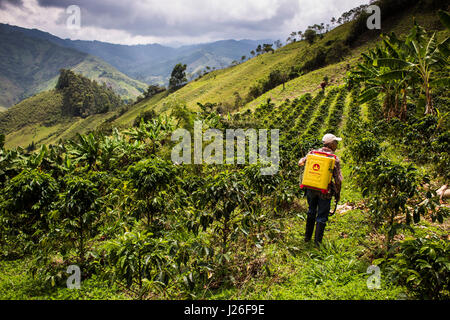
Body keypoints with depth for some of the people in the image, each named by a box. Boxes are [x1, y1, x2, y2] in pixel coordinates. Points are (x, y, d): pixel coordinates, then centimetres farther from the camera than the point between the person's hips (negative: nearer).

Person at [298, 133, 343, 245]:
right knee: (322, 216, 8)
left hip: (311, 189, 4)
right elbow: (338, 179, -10)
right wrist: (338, 194, 2)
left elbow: (301, 162, -2)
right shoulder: (335, 159, -11)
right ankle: (317, 241, 12)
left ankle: (307, 237, 32)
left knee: (311, 212, 23)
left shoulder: (313, 153, -2)